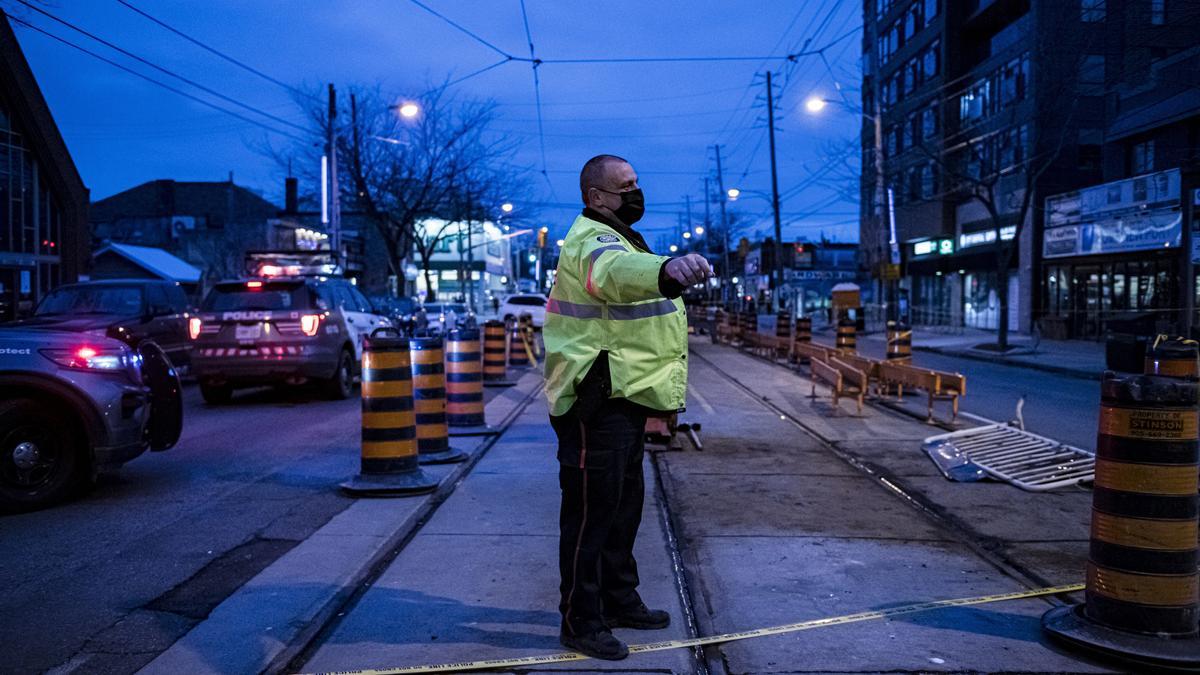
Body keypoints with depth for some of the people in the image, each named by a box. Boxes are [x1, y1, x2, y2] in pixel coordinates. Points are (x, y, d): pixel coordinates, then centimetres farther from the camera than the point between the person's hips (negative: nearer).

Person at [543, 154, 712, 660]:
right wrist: (666, 270, -64)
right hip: (596, 405, -11)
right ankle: (581, 624, 8)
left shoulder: (615, 239, 19)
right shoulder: (593, 243, -18)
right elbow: (616, 271, -43)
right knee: (590, 513, -3)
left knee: (624, 507, 19)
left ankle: (620, 601, 33)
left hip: (623, 399, 11)